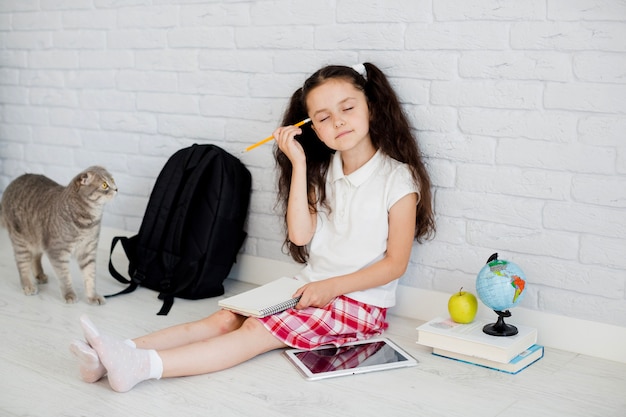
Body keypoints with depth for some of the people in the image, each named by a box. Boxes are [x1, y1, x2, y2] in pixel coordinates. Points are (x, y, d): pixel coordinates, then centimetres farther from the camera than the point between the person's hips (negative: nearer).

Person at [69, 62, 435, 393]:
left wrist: (333, 286, -16)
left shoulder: (398, 177, -10)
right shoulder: (323, 172, 9)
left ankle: (143, 366, -37)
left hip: (361, 302, -6)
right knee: (225, 319, -15)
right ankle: (125, 352, -28)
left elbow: (396, 263, -10)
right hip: (312, 291, 6)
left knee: (255, 332, -24)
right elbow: (300, 235, -5)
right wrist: (298, 164, -9)